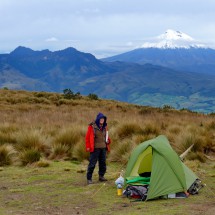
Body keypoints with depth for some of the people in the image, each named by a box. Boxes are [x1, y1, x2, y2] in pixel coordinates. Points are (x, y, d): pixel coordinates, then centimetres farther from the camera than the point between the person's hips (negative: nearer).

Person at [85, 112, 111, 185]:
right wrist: (88, 146, -9)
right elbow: (87, 137, -5)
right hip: (95, 148, -6)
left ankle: (101, 176, 26)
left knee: (103, 163, 12)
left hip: (103, 148, 6)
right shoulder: (92, 126, -8)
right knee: (92, 164, -6)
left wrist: (108, 141, 3)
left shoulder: (104, 127, 11)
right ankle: (89, 178, -1)